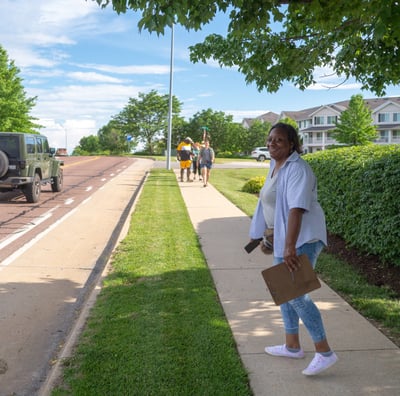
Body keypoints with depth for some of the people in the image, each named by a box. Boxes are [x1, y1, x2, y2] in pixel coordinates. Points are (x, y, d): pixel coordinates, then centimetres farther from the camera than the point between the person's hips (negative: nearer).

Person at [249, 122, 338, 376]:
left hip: (302, 238, -10)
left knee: (295, 294, -13)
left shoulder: (297, 169, -19)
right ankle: (292, 346, 29)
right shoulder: (275, 166, 11)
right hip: (284, 236, 10)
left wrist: (290, 247, -37)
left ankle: (325, 353, -2)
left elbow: (297, 208, -30)